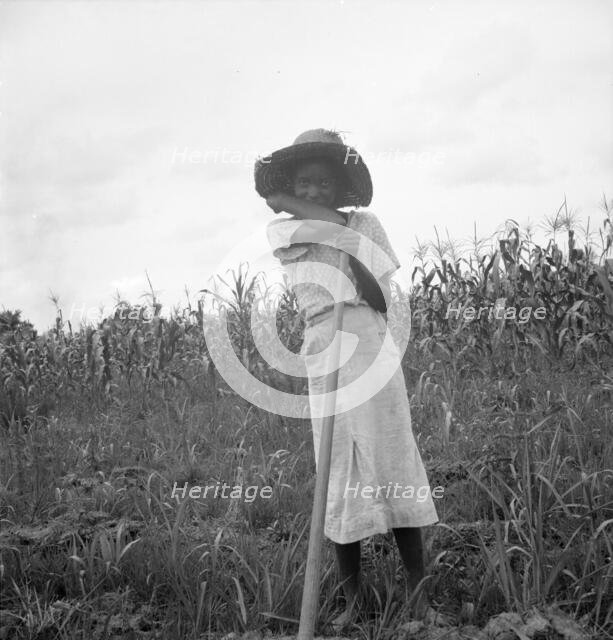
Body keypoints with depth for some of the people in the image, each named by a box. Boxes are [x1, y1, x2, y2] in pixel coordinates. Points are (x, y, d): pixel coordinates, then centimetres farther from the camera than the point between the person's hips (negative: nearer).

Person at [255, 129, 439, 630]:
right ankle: (353, 598, 15)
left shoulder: (365, 223, 8)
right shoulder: (279, 233, 9)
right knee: (338, 479, 4)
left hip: (371, 351, 0)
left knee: (391, 466, 1)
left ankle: (420, 591, 11)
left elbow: (382, 300, -1)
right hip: (322, 359, 1)